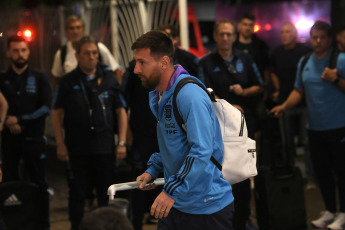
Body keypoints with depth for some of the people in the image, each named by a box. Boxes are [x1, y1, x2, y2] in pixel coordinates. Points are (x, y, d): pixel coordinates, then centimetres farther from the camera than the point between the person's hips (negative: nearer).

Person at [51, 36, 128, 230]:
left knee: (106, 194, 6)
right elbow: (57, 113, 5)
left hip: (105, 147, 1)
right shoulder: (68, 81, 3)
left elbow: (121, 111, 8)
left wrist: (122, 142, 1)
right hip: (77, 148, -1)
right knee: (78, 194, 5)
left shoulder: (108, 78, 6)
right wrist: (61, 144, -3)